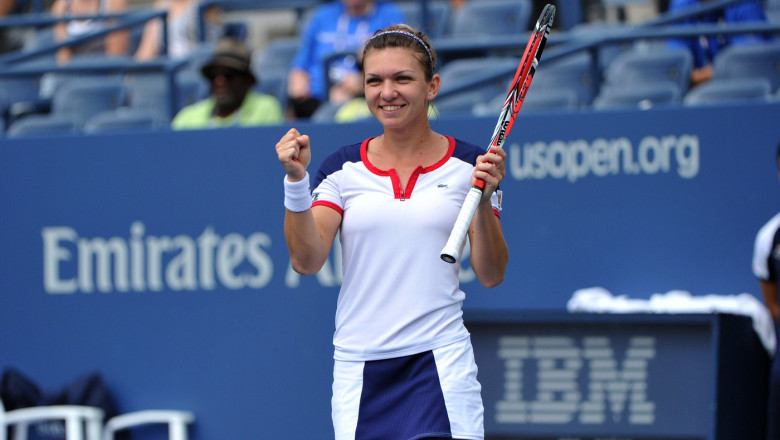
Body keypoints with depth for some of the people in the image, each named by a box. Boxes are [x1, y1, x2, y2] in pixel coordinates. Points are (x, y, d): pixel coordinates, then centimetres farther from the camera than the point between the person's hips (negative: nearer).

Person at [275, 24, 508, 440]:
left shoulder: (467, 164, 4)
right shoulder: (343, 168, 7)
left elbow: (491, 275, 3)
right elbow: (306, 260, -3)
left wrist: (484, 200, -12)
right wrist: (296, 180, -14)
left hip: (441, 359, -2)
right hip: (358, 366, 2)